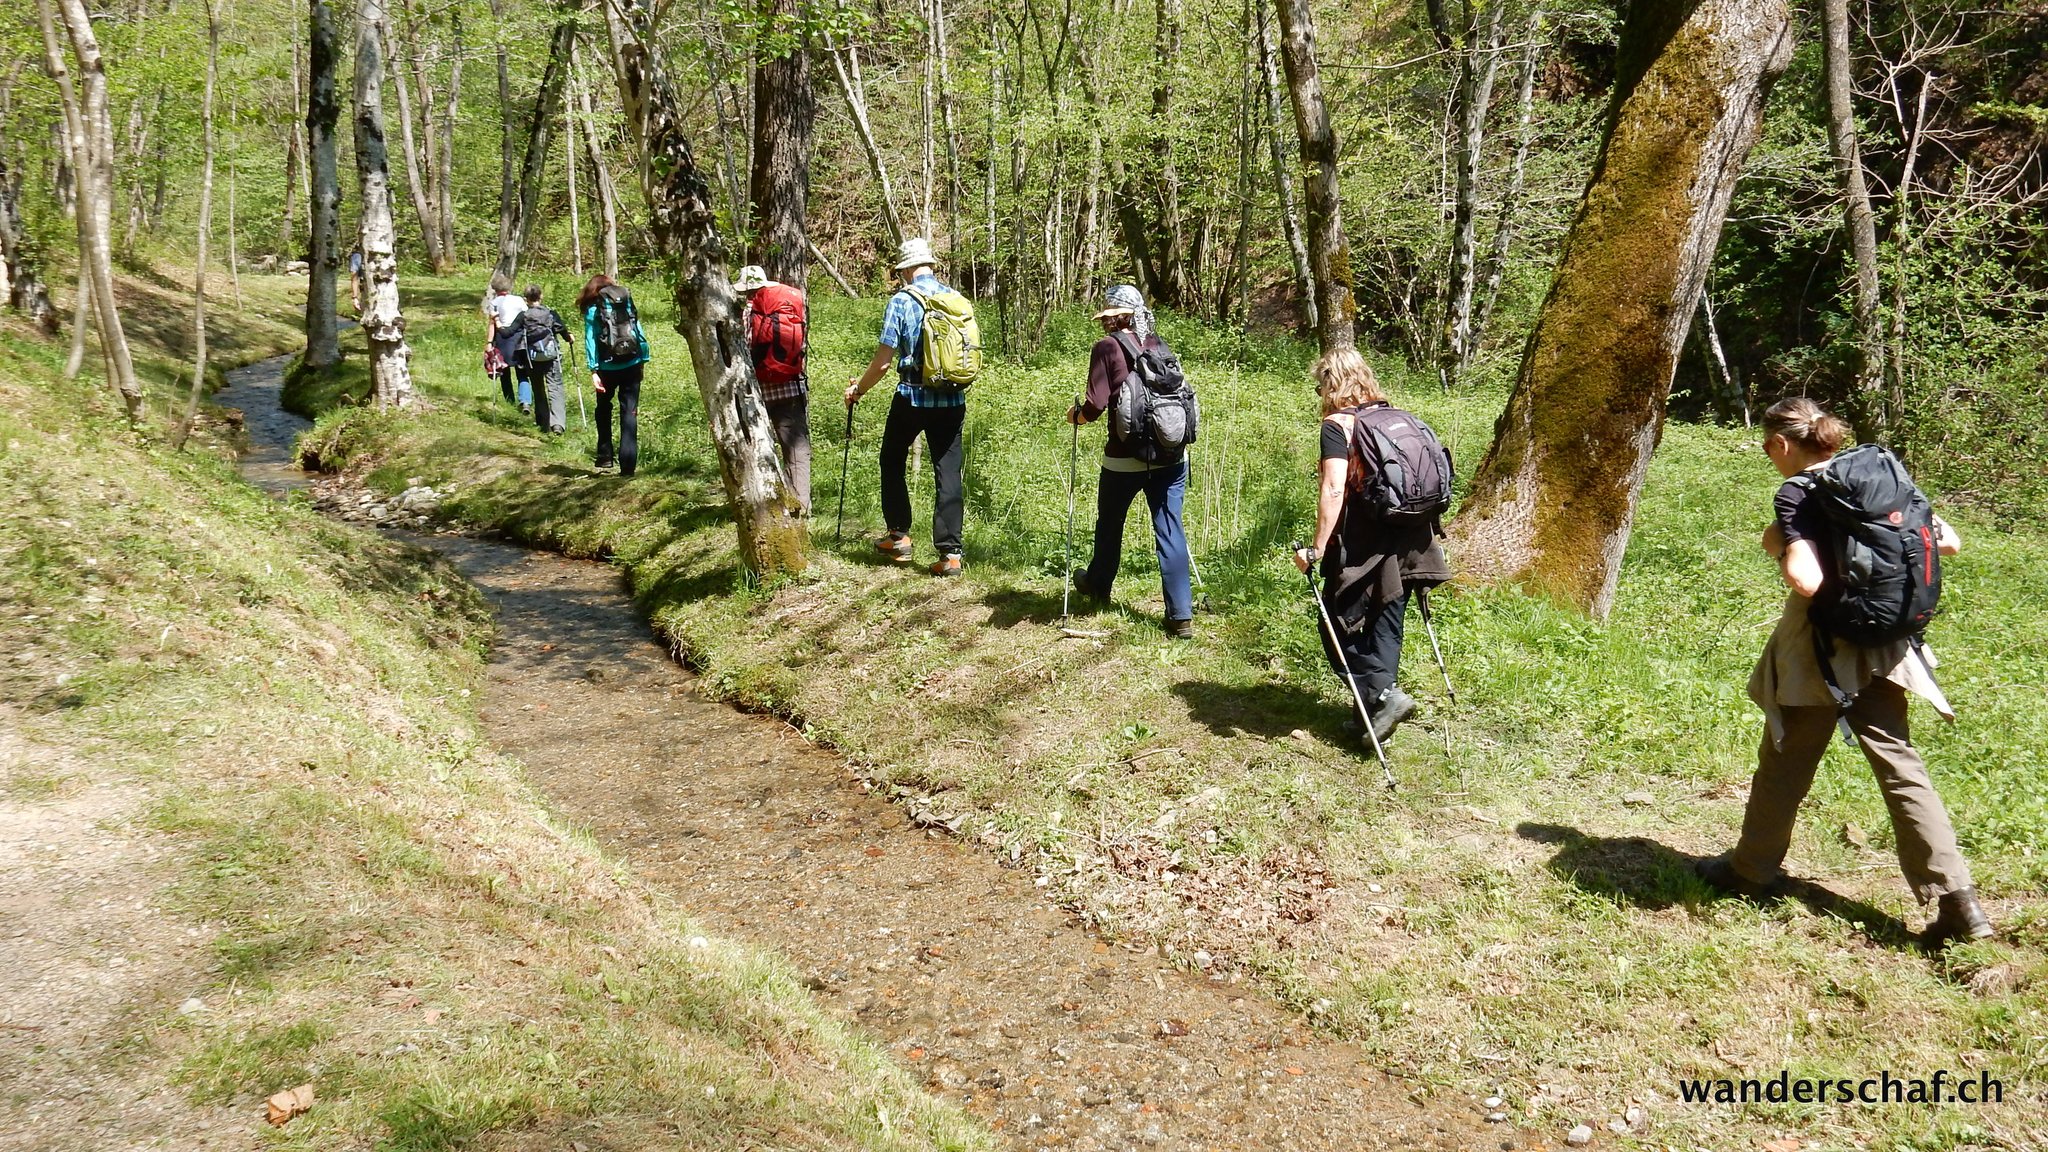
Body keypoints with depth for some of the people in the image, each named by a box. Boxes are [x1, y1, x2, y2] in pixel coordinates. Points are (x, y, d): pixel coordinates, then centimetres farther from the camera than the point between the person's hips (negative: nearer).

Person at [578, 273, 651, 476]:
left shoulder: (593, 308, 2)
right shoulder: (627, 300, 8)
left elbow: (591, 340, -5)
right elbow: (638, 330, 5)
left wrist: (593, 371, -8)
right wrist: (643, 359, 8)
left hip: (608, 367, -1)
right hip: (632, 363, 1)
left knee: (604, 408, 20)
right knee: (629, 412, 2)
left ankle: (605, 456, 18)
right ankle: (628, 464, -5)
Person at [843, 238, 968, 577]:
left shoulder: (902, 301, -8)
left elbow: (883, 360, -9)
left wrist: (858, 388, 7)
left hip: (913, 397, -3)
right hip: (952, 399, 3)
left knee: (892, 461, 18)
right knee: (948, 472, 4)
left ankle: (898, 536, 21)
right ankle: (950, 552, -1)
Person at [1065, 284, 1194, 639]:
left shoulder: (1107, 347, -6)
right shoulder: (1159, 344, 8)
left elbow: (1095, 405, -13)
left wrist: (1076, 415, 8)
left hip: (1125, 458, -3)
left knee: (1109, 524, 20)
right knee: (1170, 530, 3)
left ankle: (1098, 586, 44)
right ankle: (1181, 616, -3)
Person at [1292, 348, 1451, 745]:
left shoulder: (1338, 424, -9)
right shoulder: (1399, 417, 10)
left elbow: (1333, 490, -19)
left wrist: (1317, 549, -17)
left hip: (1363, 546, -7)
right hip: (1408, 544, 7)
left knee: (1338, 626, 6)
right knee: (1385, 627, 13)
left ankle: (1383, 694, -8)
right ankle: (1376, 709, 16)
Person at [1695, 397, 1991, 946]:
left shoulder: (1797, 494, -14)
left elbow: (1806, 581, -27)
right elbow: (1948, 542, 8)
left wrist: (1777, 546, -9)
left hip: (1822, 649, -6)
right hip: (1881, 648, 6)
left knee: (1784, 763, 11)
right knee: (1900, 766, 7)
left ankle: (1753, 870, 27)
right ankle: (1957, 898, 0)